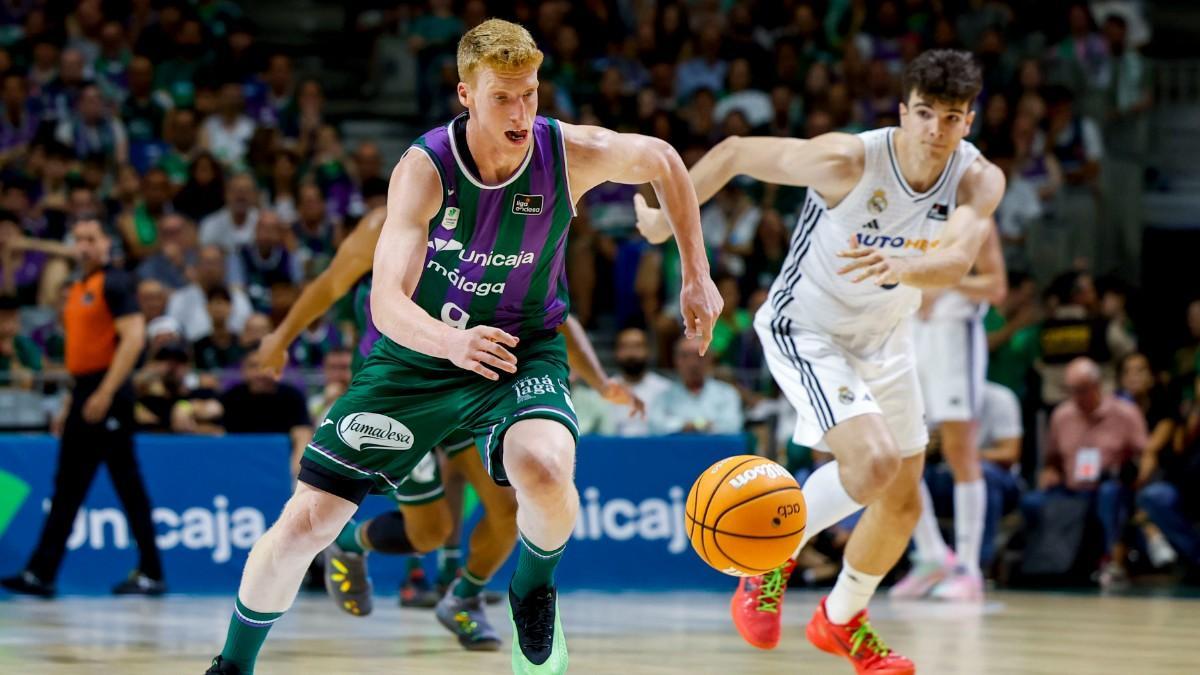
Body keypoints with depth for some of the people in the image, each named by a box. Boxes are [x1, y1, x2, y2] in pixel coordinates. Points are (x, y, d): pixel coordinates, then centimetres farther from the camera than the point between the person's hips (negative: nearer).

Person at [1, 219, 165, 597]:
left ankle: (151, 573, -1)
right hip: (84, 394, 9)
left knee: (127, 483, -6)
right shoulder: (78, 290, 18)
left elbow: (133, 337, -18)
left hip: (108, 395, -9)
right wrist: (70, 402, 20)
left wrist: (105, 393, -23)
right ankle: (41, 573, 9)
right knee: (67, 487, 8)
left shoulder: (114, 284, -9)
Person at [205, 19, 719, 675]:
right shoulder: (425, 167, -25)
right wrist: (453, 341, -54)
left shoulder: (571, 153, -19)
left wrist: (696, 275, 3)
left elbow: (662, 161, 3)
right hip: (416, 354, 0)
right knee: (304, 523, -4)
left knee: (544, 472, -34)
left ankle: (534, 590, 1)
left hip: (522, 353, 0)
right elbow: (387, 301, -34)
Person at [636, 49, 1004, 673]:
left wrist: (898, 266, -56)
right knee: (873, 462, -28)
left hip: (883, 338, 6)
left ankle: (842, 619, 40)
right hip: (807, 332, -6)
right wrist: (669, 213, -10)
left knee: (902, 501, 13)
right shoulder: (848, 160, -30)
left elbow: (955, 262, -36)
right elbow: (736, 152, -17)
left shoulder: (979, 180, -18)